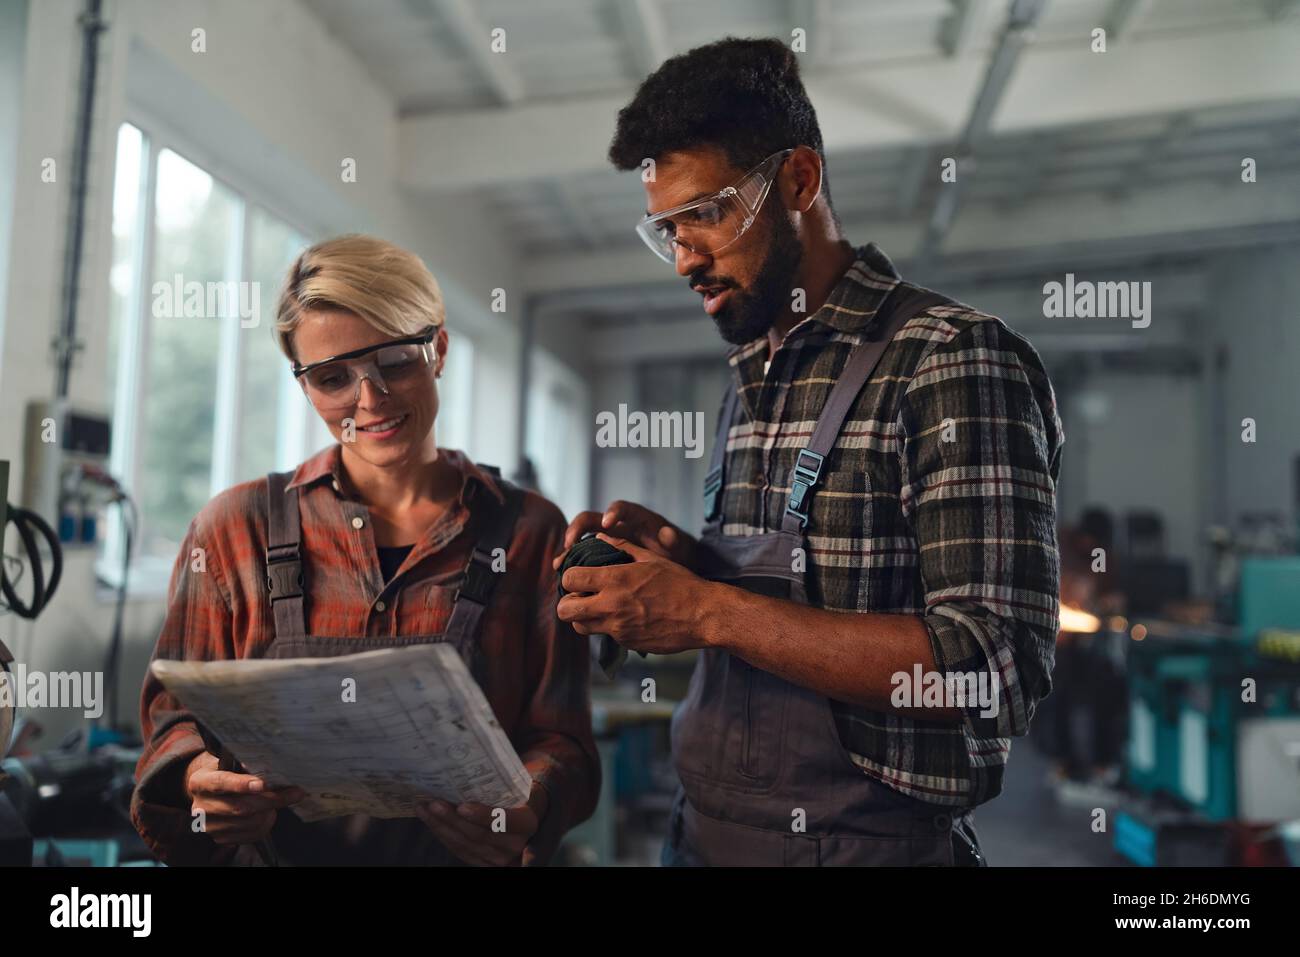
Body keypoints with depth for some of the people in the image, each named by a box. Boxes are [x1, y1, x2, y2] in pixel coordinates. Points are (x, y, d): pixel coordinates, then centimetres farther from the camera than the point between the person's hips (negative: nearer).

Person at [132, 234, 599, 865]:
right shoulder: (236, 527, 3)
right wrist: (200, 780, -14)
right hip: (274, 854, 3)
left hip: (462, 849, -2)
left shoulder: (529, 532, 2)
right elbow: (178, 715, 7)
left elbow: (558, 736, 2)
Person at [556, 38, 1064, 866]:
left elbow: (998, 673, -24)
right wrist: (684, 563, -5)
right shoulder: (752, 383, 8)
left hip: (869, 839, -7)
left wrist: (709, 611, -23)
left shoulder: (955, 360, -17)